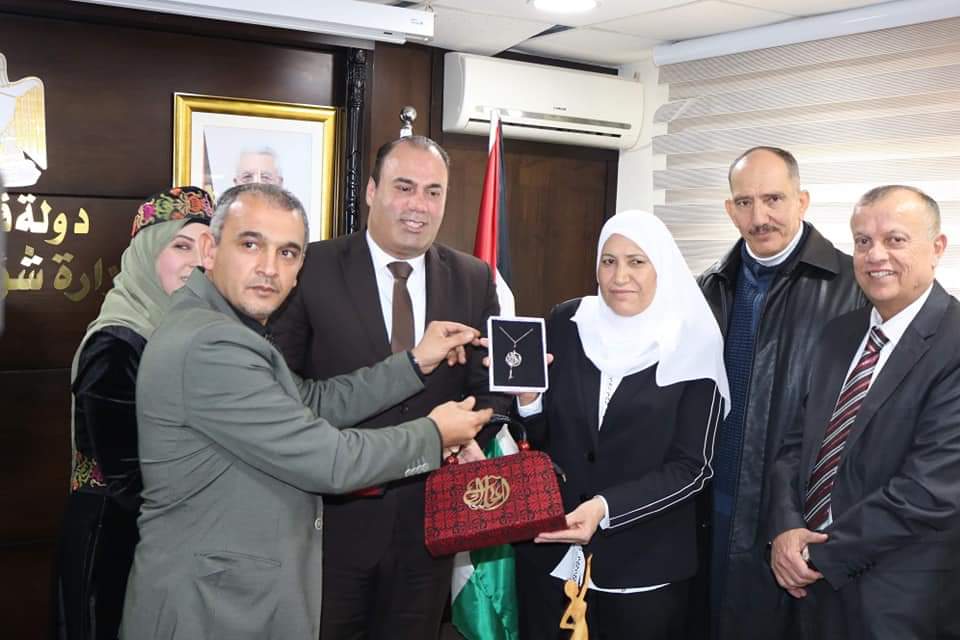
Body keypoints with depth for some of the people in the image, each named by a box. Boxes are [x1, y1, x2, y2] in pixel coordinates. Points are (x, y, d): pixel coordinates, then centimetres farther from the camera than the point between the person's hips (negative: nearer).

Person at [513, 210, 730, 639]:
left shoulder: (690, 345, -9)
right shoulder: (566, 325, -1)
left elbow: (692, 468, -10)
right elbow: (540, 438, 5)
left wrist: (605, 507, -21)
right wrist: (527, 396, -15)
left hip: (645, 564, -2)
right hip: (551, 551, 3)